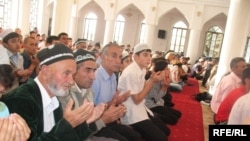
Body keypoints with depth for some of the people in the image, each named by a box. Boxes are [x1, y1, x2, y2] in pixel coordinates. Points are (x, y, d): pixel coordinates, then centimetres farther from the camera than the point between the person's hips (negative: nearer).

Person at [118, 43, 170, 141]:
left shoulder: (142, 69, 6)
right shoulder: (130, 73, -21)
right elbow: (137, 100, -18)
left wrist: (152, 79, -6)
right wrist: (152, 81, -17)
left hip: (141, 108, 9)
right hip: (132, 113, -9)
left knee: (165, 131, 12)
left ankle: (137, 132, 14)